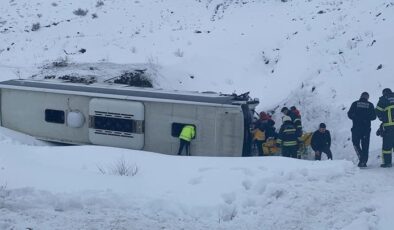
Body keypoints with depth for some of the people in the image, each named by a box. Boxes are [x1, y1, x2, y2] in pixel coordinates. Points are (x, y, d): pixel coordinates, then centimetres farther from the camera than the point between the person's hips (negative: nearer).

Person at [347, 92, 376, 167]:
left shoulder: (355, 104, 0)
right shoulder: (370, 105, 1)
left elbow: (349, 114, -1)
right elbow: (374, 116, 1)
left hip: (356, 127, -1)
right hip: (366, 128, 1)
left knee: (356, 143, 9)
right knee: (365, 145, 8)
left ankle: (361, 157, -13)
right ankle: (364, 161, 5)